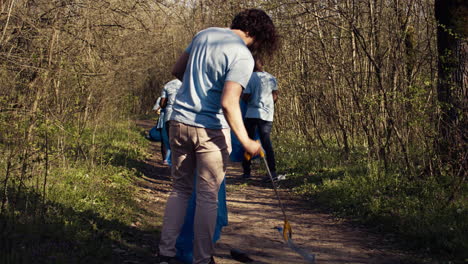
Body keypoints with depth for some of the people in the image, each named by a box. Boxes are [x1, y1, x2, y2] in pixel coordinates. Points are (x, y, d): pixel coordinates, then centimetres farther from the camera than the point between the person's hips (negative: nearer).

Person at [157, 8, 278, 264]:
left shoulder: (204, 34, 7)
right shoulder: (243, 56, -14)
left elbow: (177, 70, 16)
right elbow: (228, 103, -23)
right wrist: (246, 142, -17)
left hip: (179, 121, 6)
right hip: (210, 131, -6)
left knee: (180, 190, 16)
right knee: (207, 198, 5)